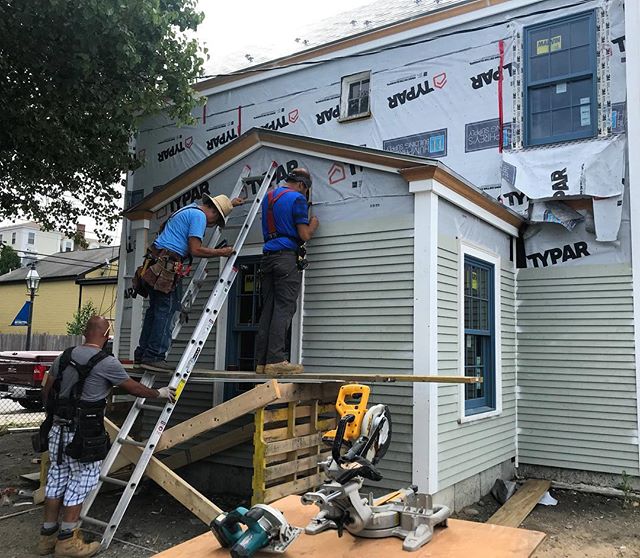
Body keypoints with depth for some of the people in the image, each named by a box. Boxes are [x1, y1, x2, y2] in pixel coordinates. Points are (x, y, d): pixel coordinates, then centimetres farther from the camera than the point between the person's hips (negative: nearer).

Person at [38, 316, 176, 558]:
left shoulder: (64, 356, 6)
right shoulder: (107, 362, -13)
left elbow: (46, 390, 13)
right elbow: (134, 388, -3)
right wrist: (160, 393, 13)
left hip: (58, 429, 7)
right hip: (84, 434, -7)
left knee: (57, 479, 15)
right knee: (80, 483, 4)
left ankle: (48, 536, 27)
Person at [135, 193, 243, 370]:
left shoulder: (191, 208, 23)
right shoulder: (199, 216, -7)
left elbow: (214, 208, 48)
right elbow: (195, 250, -14)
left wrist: (230, 203, 56)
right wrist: (221, 252, -4)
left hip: (155, 261, 10)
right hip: (167, 264, -10)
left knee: (155, 309, 12)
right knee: (165, 310, -8)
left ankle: (142, 353, 15)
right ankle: (154, 355, -8)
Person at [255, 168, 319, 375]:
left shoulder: (268, 197, 19)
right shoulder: (297, 198, -4)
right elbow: (304, 235, -7)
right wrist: (313, 225, 13)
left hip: (267, 256, 7)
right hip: (287, 257, -7)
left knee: (268, 309, 6)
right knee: (284, 309, -8)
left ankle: (261, 361, 5)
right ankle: (275, 360, -12)